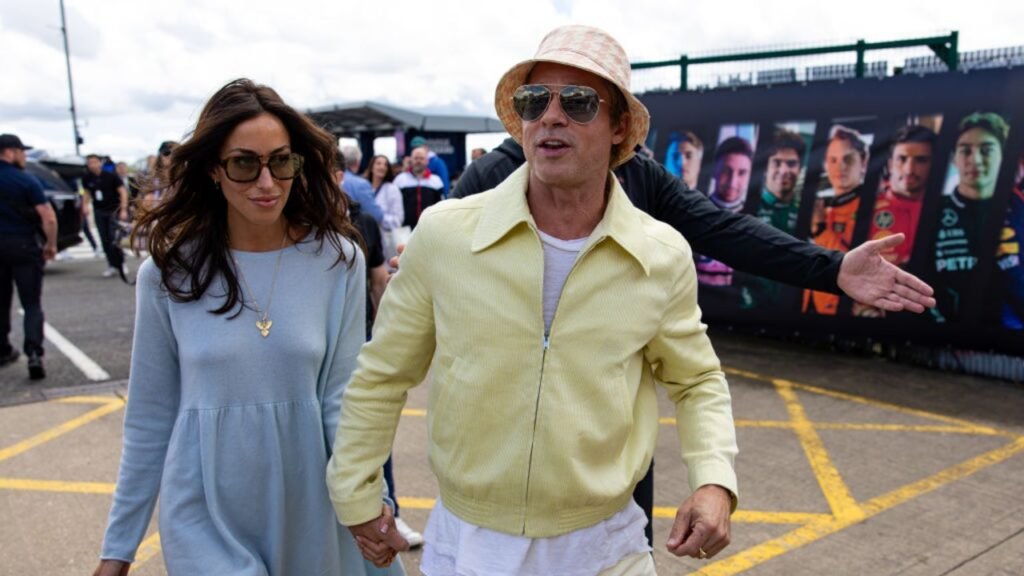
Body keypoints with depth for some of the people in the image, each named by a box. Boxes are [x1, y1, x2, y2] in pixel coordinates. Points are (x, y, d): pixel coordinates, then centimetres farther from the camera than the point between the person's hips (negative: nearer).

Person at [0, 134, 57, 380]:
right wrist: (51, 245, -5)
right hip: (24, 245, -5)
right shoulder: (26, 181, -11)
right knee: (32, 305, -1)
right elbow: (48, 218, -17)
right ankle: (34, 354, -16)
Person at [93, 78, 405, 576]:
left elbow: (340, 397, -6)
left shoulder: (338, 260, -8)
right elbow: (150, 417, 1)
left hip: (308, 506, 1)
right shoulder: (168, 271, -7)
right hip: (206, 514, -1)